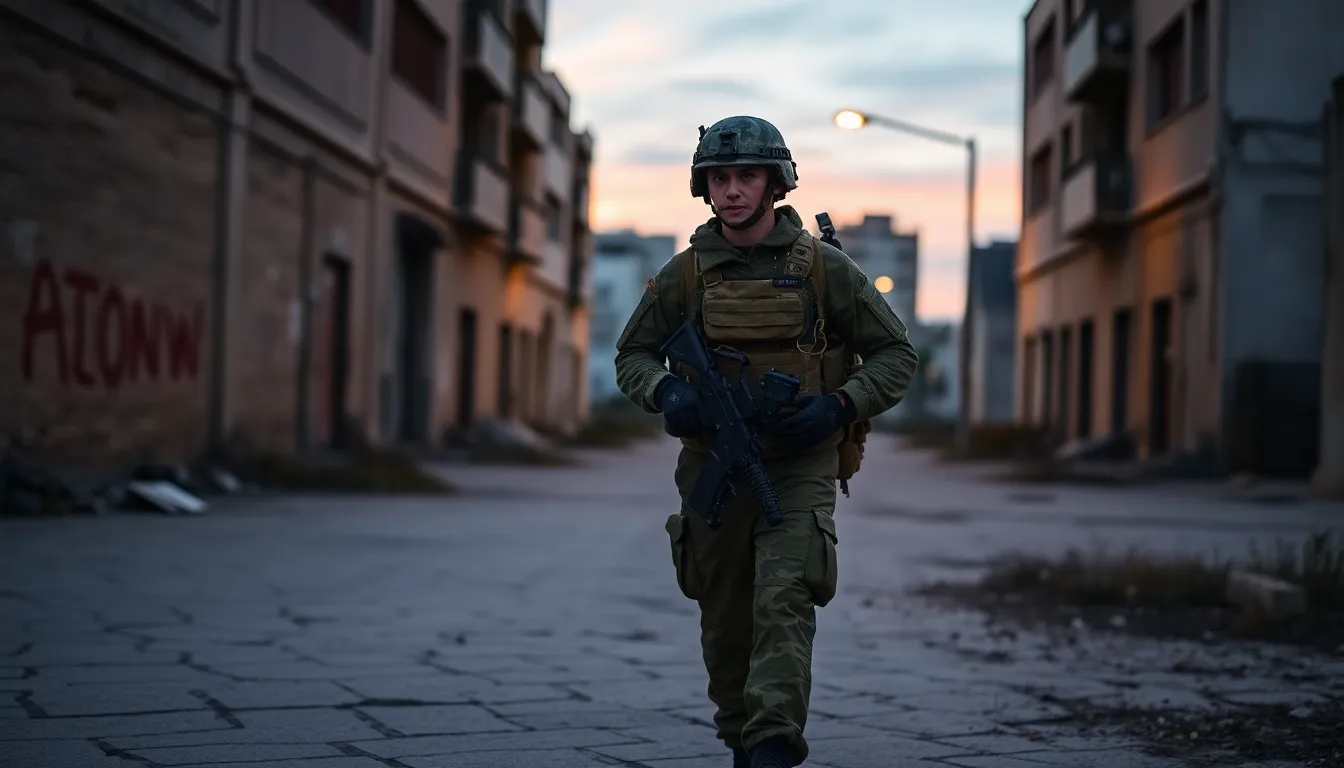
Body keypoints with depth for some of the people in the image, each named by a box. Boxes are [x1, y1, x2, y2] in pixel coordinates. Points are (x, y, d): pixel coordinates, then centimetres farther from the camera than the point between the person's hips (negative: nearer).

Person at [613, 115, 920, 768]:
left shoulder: (823, 268, -1)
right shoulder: (685, 275, 4)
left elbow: (897, 355, 3)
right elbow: (632, 355, 13)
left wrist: (840, 406, -14)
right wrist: (666, 392, -9)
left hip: (800, 468, -3)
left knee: (783, 603, -20)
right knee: (726, 626, 11)